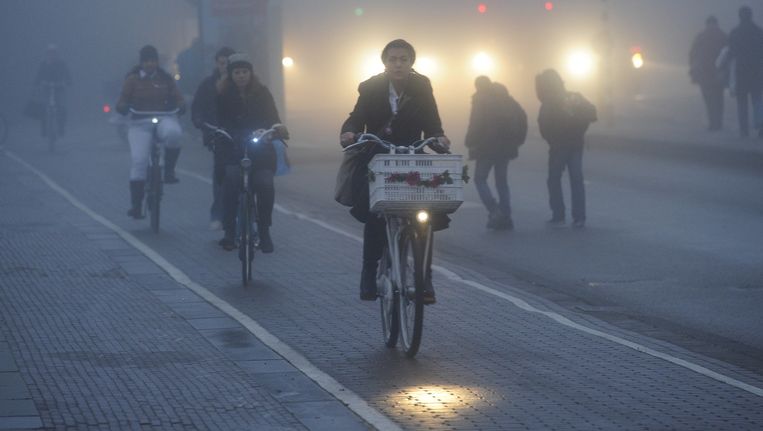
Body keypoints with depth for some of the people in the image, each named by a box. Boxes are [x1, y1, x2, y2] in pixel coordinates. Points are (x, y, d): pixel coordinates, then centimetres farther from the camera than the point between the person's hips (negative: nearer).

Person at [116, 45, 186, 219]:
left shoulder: (165, 79, 11)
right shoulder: (132, 80, 6)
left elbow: (177, 98, 8)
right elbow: (123, 101, 2)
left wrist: (181, 106, -16)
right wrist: (123, 107, -22)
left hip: (164, 119, 1)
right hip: (140, 123, 0)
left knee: (173, 133, -37)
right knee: (139, 160, -16)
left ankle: (169, 170, -15)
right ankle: (136, 205, -11)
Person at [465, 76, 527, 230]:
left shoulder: (480, 99, -6)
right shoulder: (505, 98, 11)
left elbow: (476, 123, -17)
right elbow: (522, 116, 6)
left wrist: (471, 143, -11)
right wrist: (518, 138, 10)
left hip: (486, 147, -6)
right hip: (505, 147, 6)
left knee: (480, 179, 3)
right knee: (501, 180, 14)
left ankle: (494, 211, -16)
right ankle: (505, 217, 8)